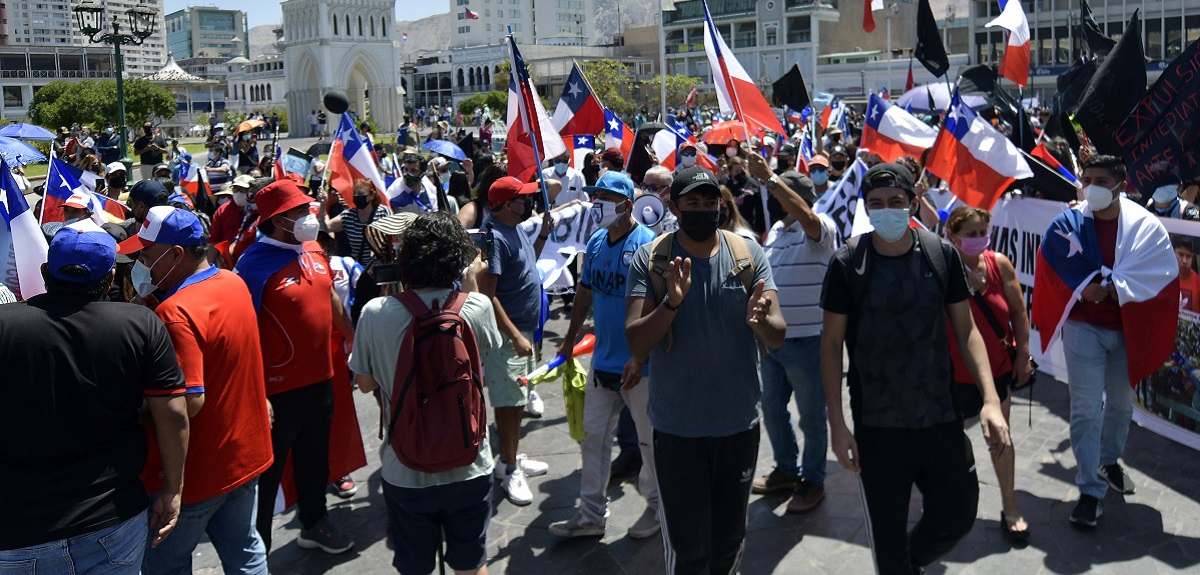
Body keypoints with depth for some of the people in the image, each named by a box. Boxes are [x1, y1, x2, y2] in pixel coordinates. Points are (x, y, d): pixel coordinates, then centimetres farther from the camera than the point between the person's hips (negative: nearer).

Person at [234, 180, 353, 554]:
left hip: (320, 379, 8)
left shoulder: (313, 250, 4)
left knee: (315, 459, 25)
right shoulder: (254, 264, -19)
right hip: (278, 390, -7)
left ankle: (314, 524, 45)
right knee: (267, 470, 8)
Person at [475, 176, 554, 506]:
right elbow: (486, 294, -24)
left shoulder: (515, 229, 9)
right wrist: (515, 336, -25)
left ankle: (513, 458, 31)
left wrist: (543, 234, 11)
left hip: (523, 329, 10)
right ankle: (509, 470, 11)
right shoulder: (494, 237, -21)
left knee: (517, 400, 18)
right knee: (509, 402, -1)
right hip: (506, 334, -10)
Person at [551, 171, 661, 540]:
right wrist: (570, 339, 16)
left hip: (639, 366, -7)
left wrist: (640, 358, -24)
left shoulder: (646, 244, -16)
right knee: (594, 437, 12)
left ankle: (657, 506, 30)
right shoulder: (596, 242, 5)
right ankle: (591, 515, 23)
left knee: (650, 441, 10)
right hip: (603, 362, 7)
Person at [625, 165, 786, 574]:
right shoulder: (650, 259, -8)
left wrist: (759, 320, -31)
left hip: (740, 423, 2)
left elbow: (777, 336, -8)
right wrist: (671, 302, -32)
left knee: (730, 540, 19)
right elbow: (637, 345, -15)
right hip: (677, 429, -2)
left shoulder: (749, 254, -3)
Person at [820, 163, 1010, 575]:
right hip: (876, 426, -2)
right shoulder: (847, 263, -8)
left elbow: (966, 329, 4)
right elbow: (831, 344, -4)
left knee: (958, 516, 14)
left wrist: (990, 399, -7)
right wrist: (836, 423, -8)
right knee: (888, 536, 9)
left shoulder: (942, 255, -2)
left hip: (941, 418, 2)